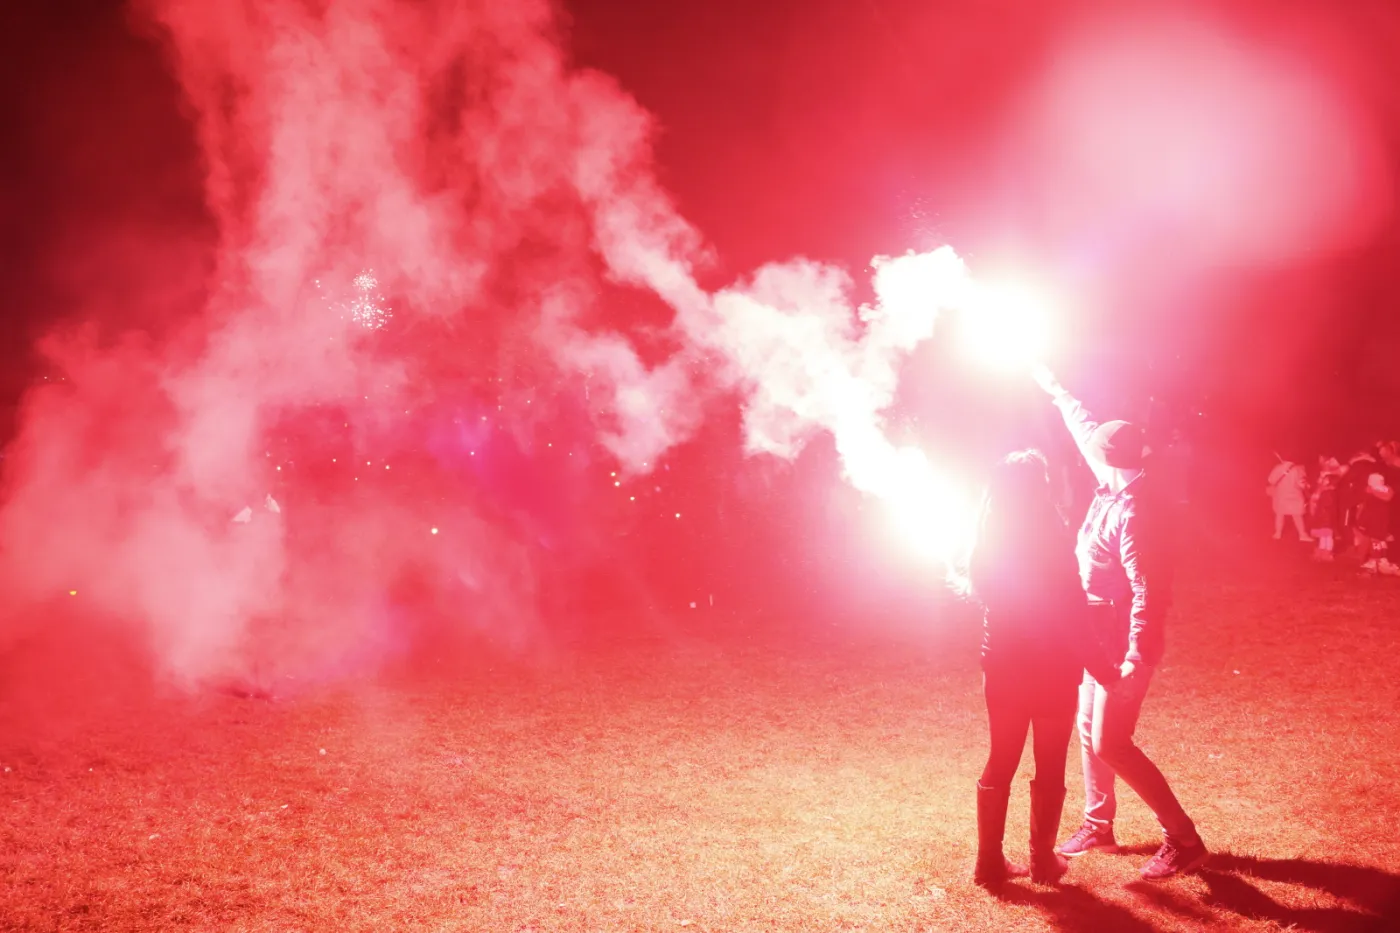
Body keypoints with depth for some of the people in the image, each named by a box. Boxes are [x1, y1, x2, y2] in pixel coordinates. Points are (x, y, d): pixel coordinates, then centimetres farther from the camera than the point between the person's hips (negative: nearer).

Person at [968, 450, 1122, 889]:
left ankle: (990, 861, 15)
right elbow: (1071, 616, -18)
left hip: (1004, 665, 5)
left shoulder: (990, 539, -3)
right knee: (1049, 768, 10)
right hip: (1051, 668, -4)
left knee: (1000, 763, 13)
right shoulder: (1051, 538, -17)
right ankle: (1043, 860, 16)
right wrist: (1102, 667, -11)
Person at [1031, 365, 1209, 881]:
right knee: (1091, 731, 17)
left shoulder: (1133, 513, -25)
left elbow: (1149, 592, -28)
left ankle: (1184, 839, -3)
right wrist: (1057, 392, 34)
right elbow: (1089, 432, 21)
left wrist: (1136, 658, -29)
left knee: (1110, 744, -10)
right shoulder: (1113, 493, 3)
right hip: (1101, 640, 10)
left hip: (1124, 646, -10)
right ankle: (1098, 825, 32)